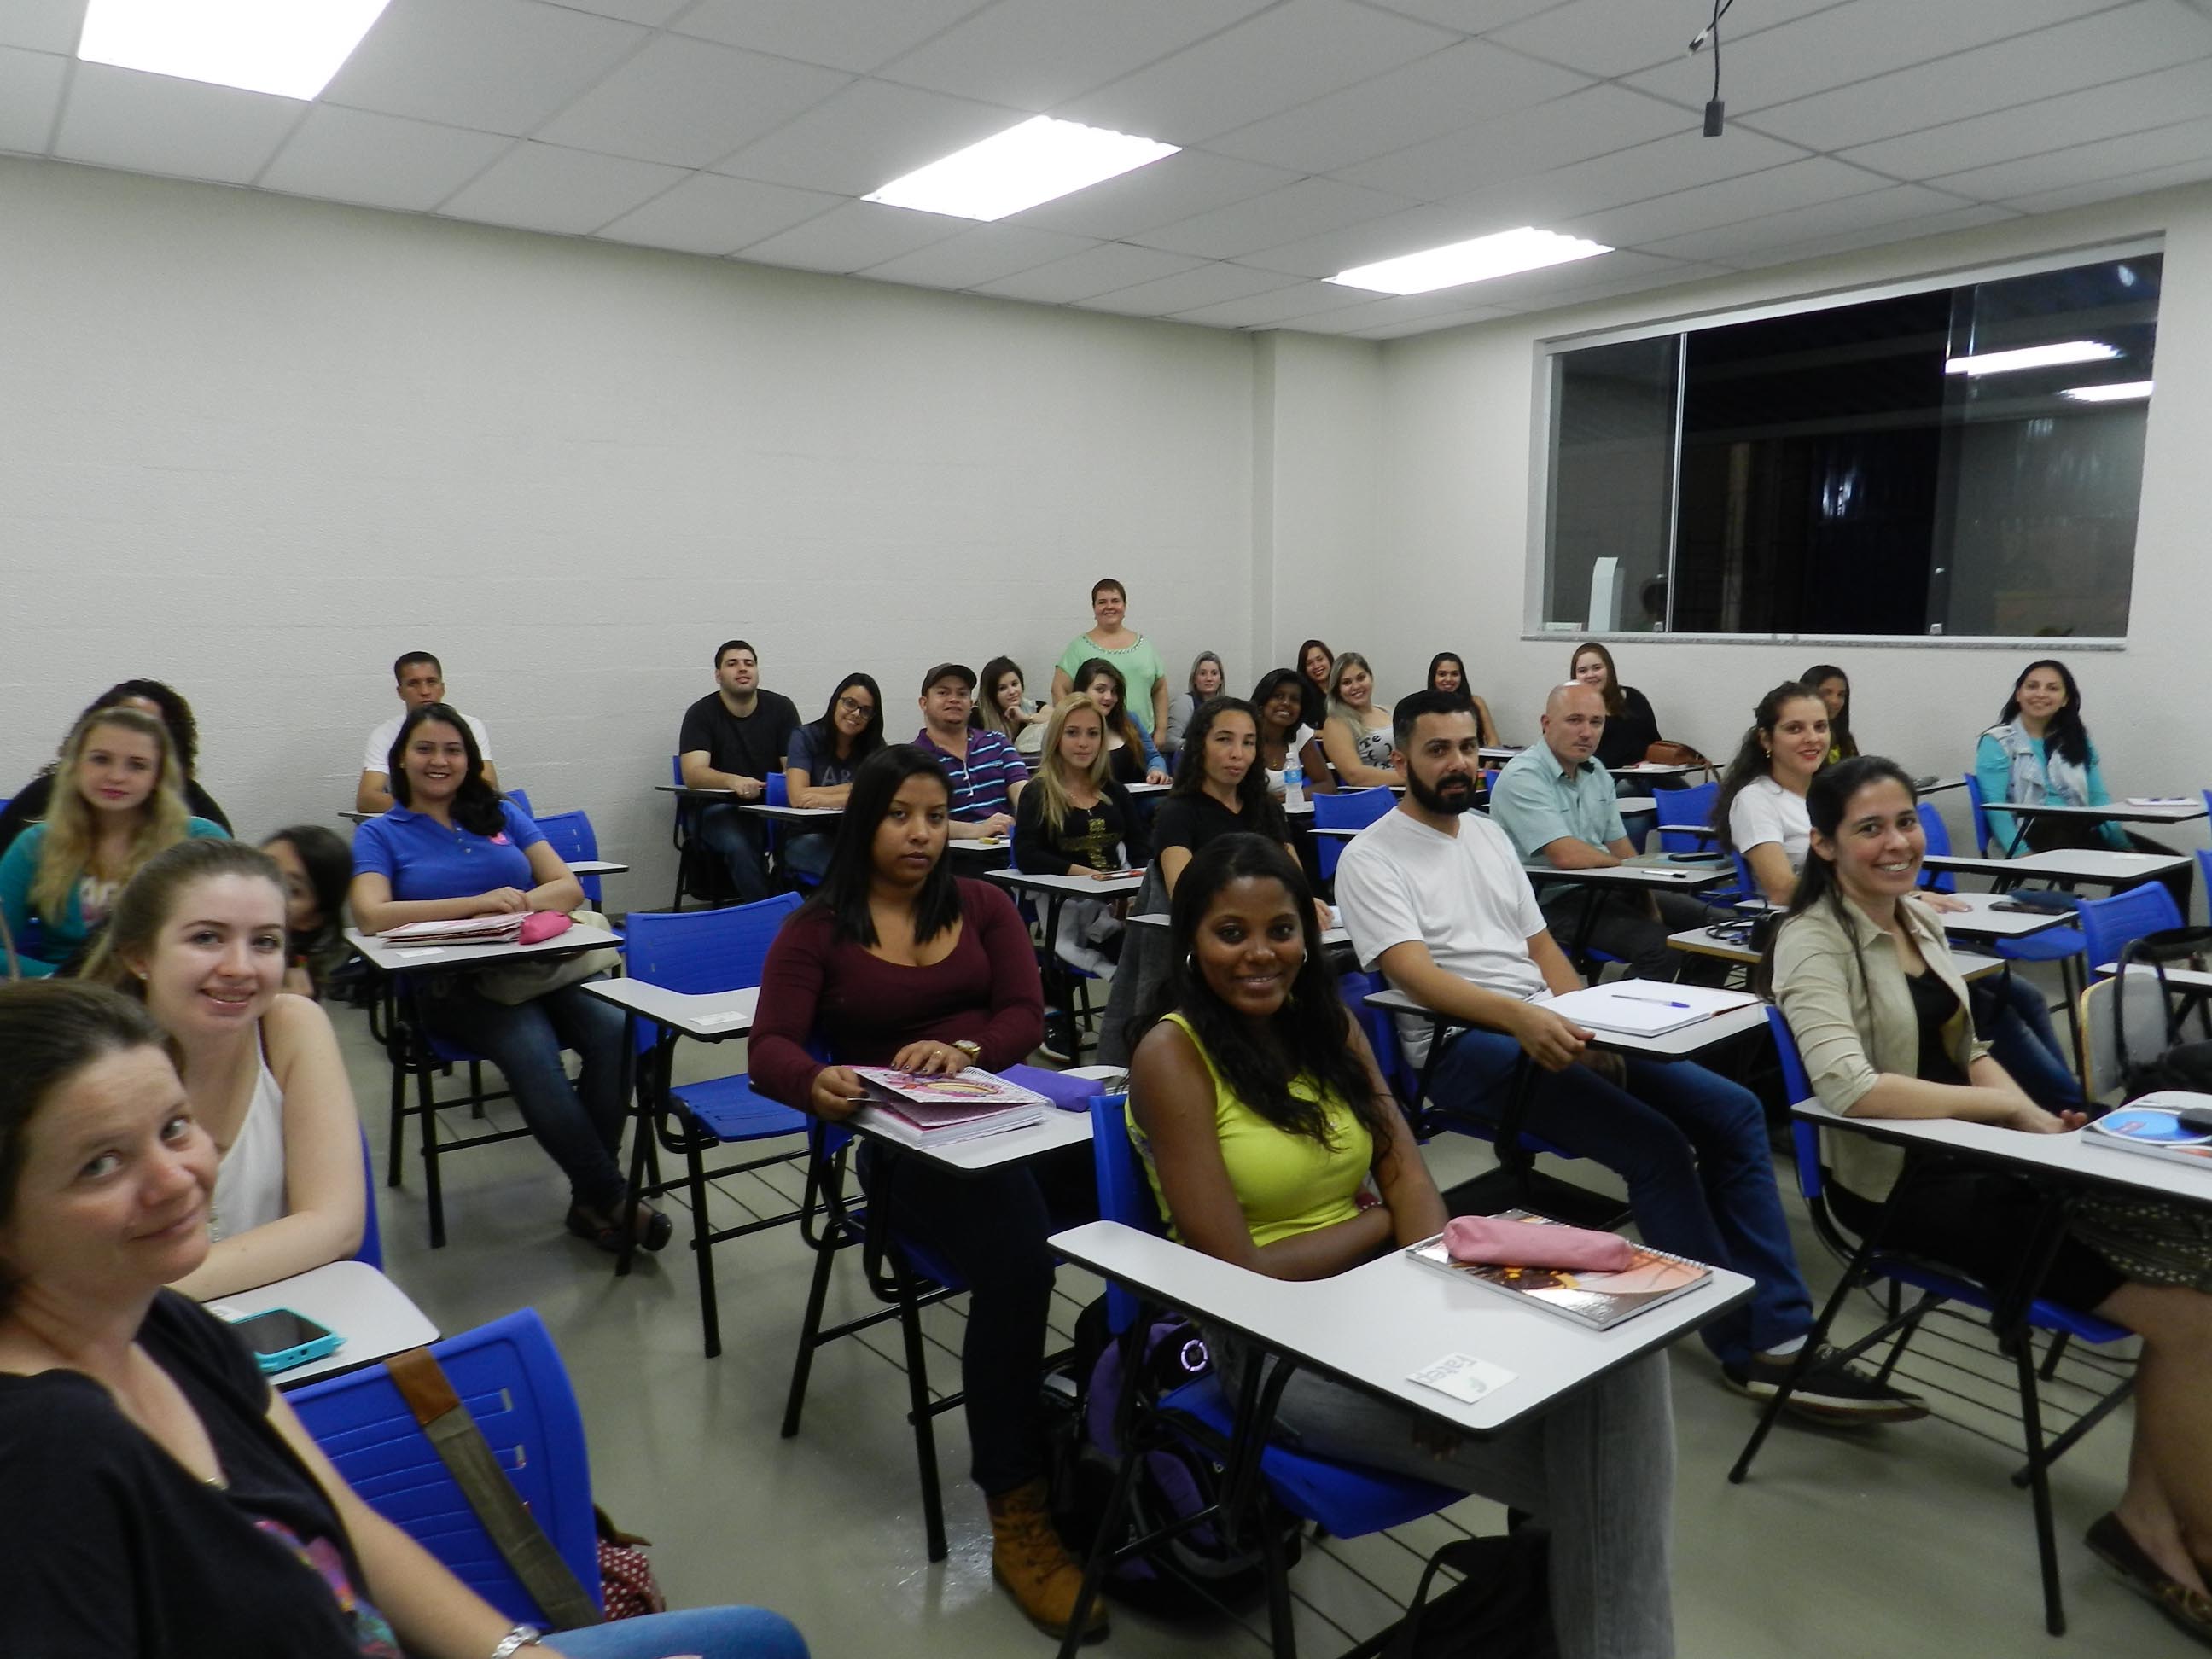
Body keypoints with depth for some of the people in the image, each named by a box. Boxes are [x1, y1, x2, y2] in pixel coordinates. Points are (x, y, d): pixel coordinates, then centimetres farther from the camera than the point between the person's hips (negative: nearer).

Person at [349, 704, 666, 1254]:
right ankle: (613, 1198, -20)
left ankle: (590, 1200, -16)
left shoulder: (502, 815, 21)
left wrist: (518, 903, -13)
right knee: (534, 1053, -34)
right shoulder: (380, 834, 12)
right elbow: (371, 915, -7)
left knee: (614, 1030, -29)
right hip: (453, 984, -3)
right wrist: (477, 904, -16)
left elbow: (568, 887, 10)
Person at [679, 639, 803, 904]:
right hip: (722, 808, -2)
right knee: (740, 846, -35)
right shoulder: (701, 714, -2)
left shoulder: (781, 707, 6)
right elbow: (693, 774, -15)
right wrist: (733, 781, -36)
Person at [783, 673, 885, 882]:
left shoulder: (874, 745, 8)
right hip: (806, 839, -3)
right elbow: (798, 797, -12)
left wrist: (827, 800, -15)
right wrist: (855, 788, -7)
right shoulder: (805, 738, 1)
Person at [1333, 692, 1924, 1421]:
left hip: (1542, 1025, 8)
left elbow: (1541, 944, 18)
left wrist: (1584, 1025, 0)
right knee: (1655, 1144, -24)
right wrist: (1518, 1016, -34)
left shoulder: (1488, 834, 18)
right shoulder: (1370, 857, -5)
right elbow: (1415, 973, -19)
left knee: (1733, 1111, -6)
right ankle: (1748, 1347, -8)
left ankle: (1782, 1338, -4)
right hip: (1462, 1043, -8)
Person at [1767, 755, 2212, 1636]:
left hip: (1976, 1156, 8)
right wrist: (2013, 1108, -21)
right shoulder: (1814, 942, -16)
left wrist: (2032, 1116, -4)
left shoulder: (1919, 918, 10)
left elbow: (1967, 1051, 16)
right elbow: (1848, 1087, -29)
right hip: (1902, 1184, -8)